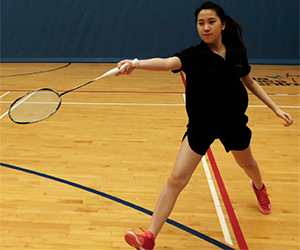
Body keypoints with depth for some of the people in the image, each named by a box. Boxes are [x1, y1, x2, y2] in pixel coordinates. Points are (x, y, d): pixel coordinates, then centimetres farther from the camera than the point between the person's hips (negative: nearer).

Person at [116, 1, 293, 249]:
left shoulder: (237, 52, -6)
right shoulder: (194, 55, -17)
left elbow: (250, 82, 9)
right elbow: (167, 62, -37)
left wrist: (276, 108, 6)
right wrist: (135, 64, -56)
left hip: (234, 121, 3)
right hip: (201, 124, -3)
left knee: (247, 163, 28)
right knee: (176, 178, -12)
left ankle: (259, 187, 67)